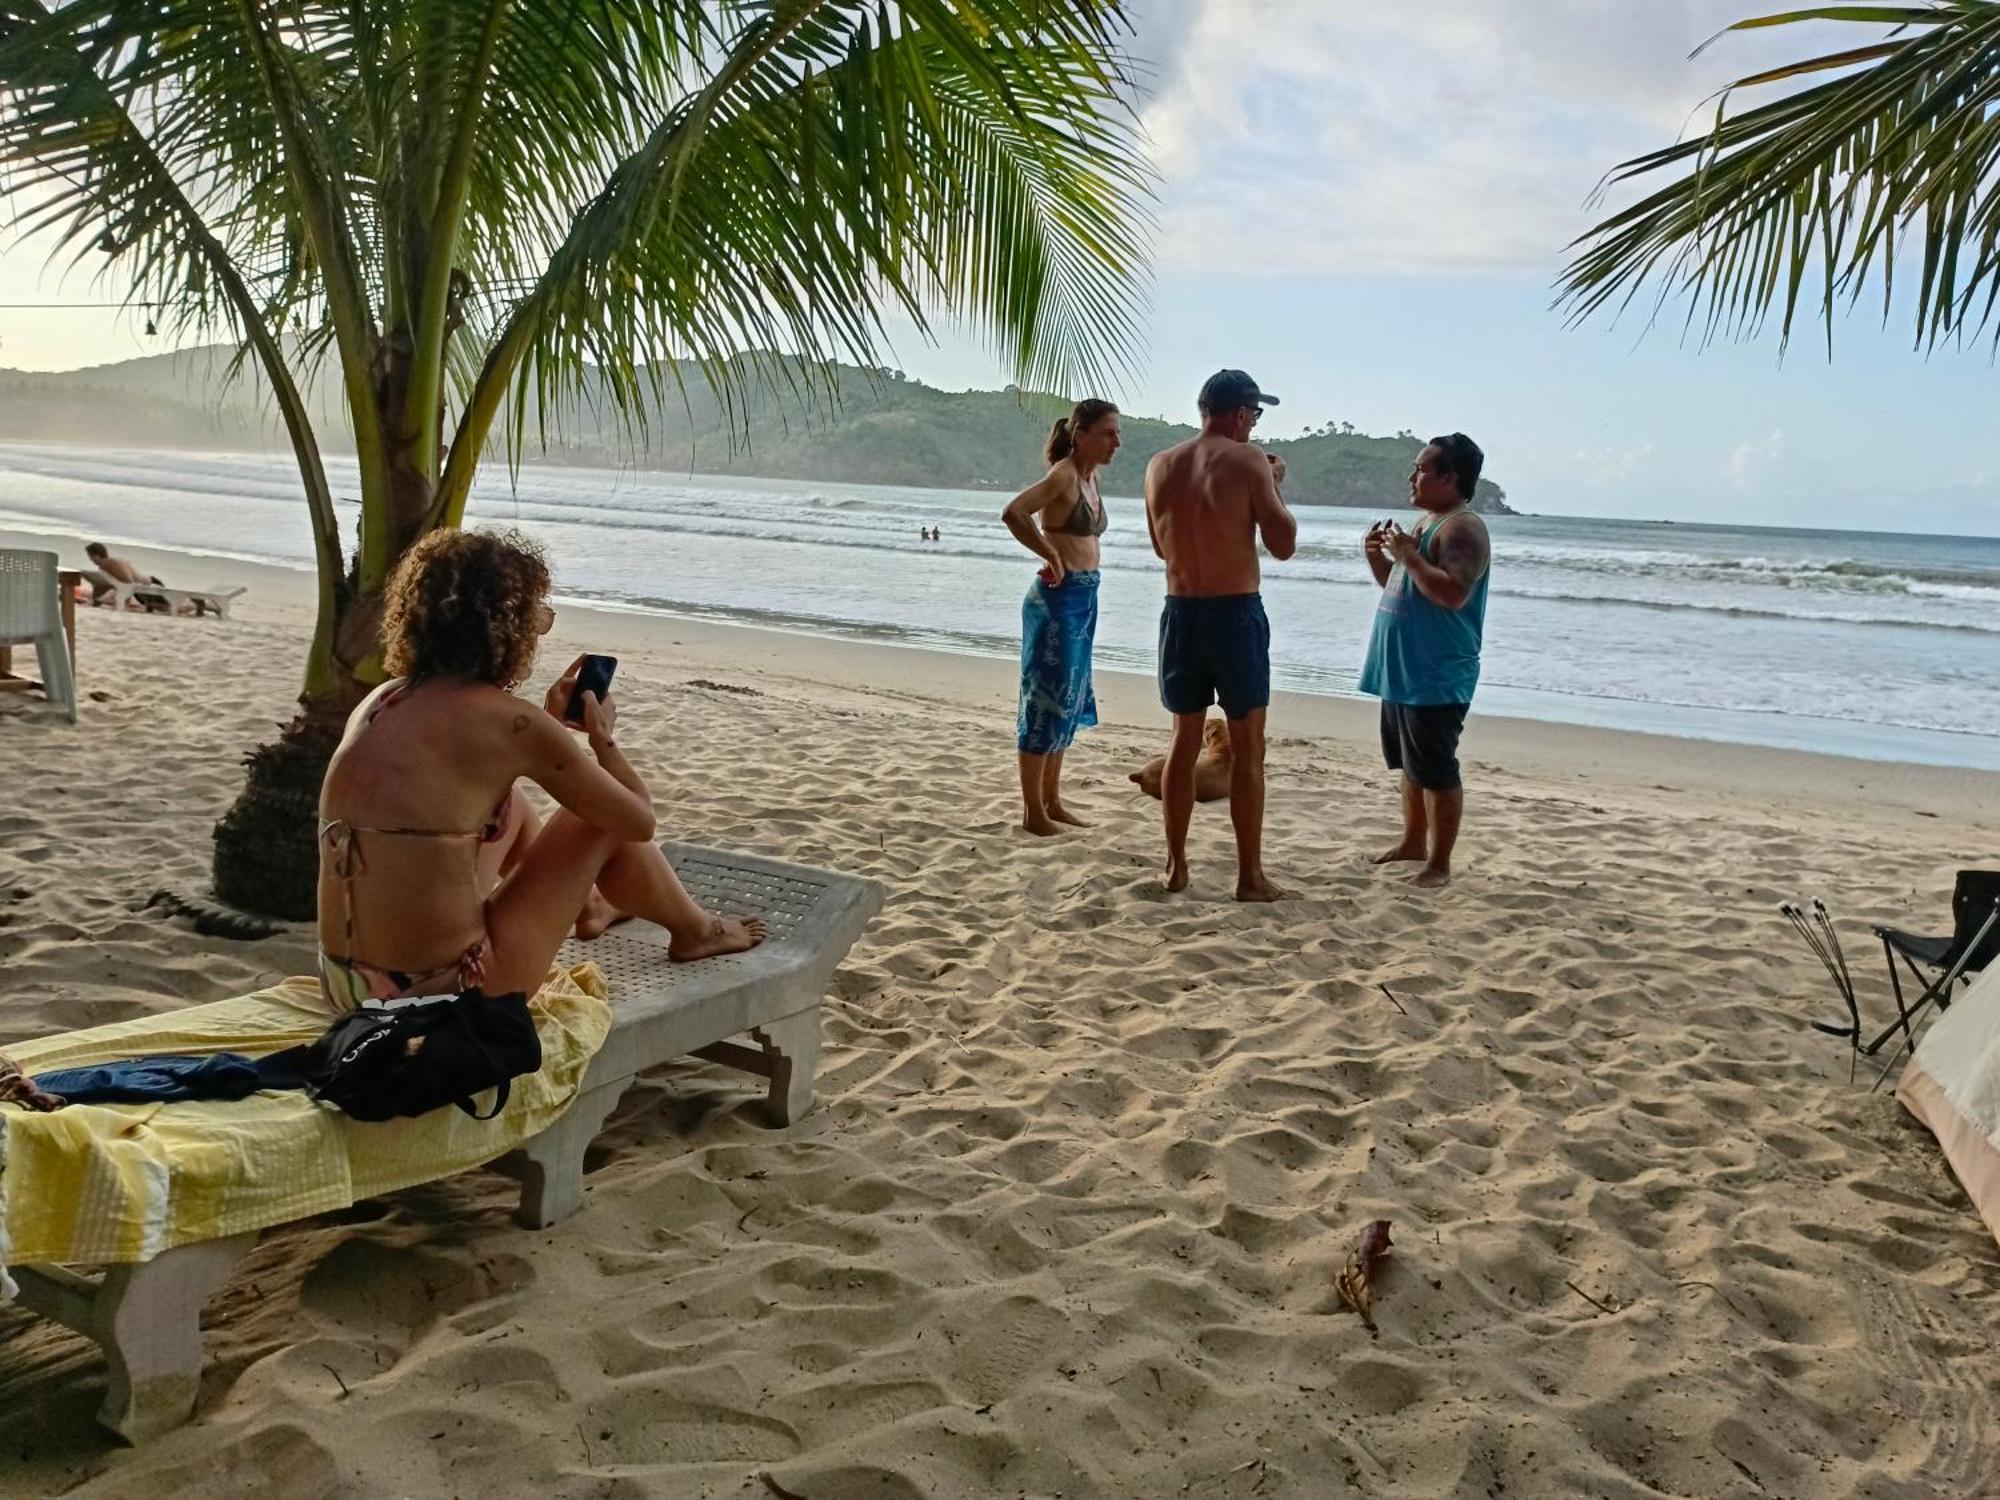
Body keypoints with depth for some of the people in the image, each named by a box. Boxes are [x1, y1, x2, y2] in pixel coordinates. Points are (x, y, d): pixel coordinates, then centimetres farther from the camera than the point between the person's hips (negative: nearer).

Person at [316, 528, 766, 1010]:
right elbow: (640, 820, -3)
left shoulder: (377, 703, 6)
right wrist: (603, 736, 15)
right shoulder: (512, 721, -14)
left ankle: (587, 907, 55)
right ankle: (696, 931, 36)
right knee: (605, 820, 10)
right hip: (448, 993, -7)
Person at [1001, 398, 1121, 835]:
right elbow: (1013, 512, -29)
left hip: (1084, 597, 9)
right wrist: (1052, 557, -21)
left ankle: (1052, 802, 25)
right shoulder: (1063, 475, -15)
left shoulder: (1090, 478, 11)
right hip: (1058, 598, -9)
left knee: (1068, 702, 15)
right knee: (1047, 701, -3)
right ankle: (1033, 812, 6)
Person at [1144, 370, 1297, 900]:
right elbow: (1283, 545, -9)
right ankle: (1250, 876, 8)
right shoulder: (1249, 462, -9)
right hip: (1236, 612, -5)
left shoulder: (1159, 466, 5)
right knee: (1247, 748, 3)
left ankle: (1175, 866, 19)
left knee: (1184, 742, 14)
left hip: (1180, 612, 5)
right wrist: (1274, 486, 7)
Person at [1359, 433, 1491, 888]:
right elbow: (1398, 587, 24)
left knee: (1436, 771, -5)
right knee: (1411, 765, 20)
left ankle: (1439, 863, 2)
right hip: (1403, 672, 10)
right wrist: (1377, 556, 7)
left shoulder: (1462, 528, -15)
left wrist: (1407, 554, -22)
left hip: (1437, 678, -10)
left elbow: (1454, 593, -28)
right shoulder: (1426, 523, 17)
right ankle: (1413, 841, 33)